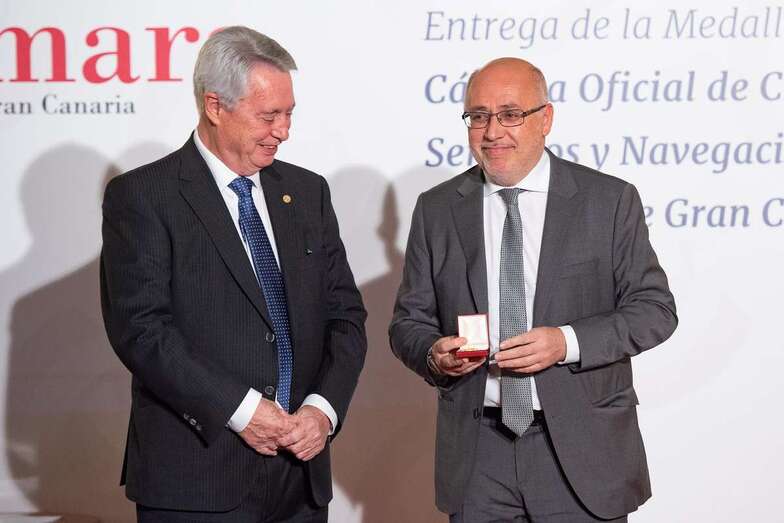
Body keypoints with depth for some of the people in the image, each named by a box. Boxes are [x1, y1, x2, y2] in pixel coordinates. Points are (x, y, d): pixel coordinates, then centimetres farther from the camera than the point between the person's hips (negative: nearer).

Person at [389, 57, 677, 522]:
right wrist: (434, 354, -16)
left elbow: (654, 308, -3)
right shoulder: (436, 209, 3)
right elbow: (409, 321, 7)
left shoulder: (611, 200, -3)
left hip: (583, 447, -1)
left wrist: (568, 342, -18)